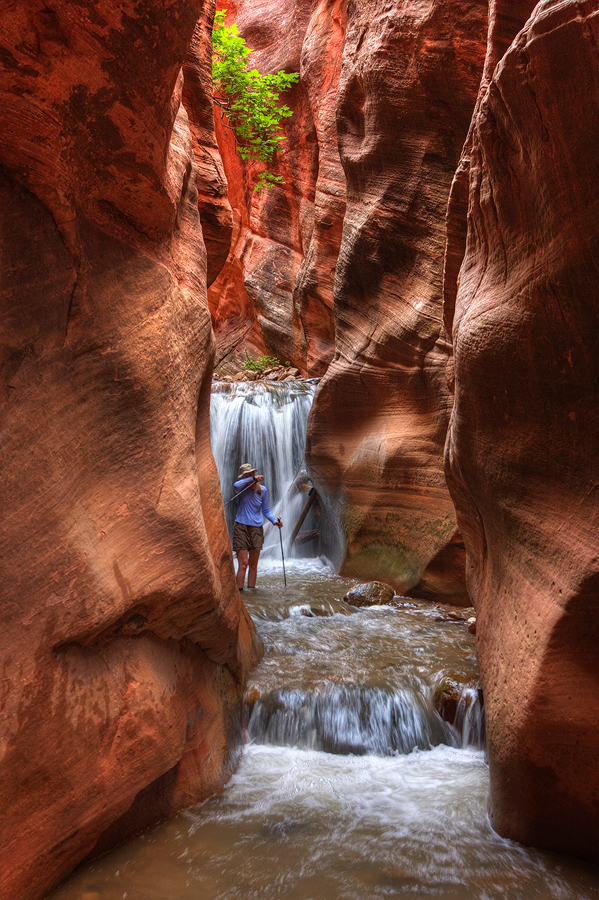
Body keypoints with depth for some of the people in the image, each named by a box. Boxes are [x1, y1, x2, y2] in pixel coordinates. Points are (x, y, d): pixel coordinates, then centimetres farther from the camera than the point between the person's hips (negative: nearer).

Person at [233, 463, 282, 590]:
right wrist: (253, 479, -27)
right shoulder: (243, 487, -1)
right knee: (243, 564, -10)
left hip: (257, 528, 3)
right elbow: (236, 485, -27)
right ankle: (239, 591, -7)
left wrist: (274, 521, -3)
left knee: (253, 564, 8)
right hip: (241, 527, -3)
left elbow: (266, 510, 12)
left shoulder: (262, 490, 5)